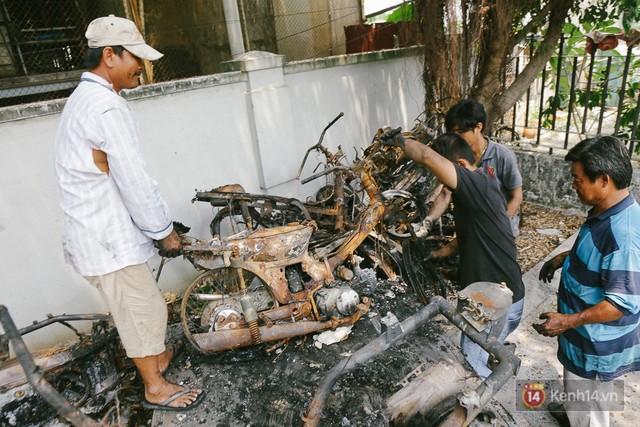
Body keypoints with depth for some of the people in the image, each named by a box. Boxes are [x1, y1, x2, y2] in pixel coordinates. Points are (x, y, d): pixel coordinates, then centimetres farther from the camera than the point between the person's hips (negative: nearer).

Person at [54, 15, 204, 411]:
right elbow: (135, 182, -24)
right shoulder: (108, 107, -22)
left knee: (137, 306, 25)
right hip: (110, 241, -10)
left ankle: (156, 355, 47)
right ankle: (156, 387, 27)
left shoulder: (83, 99, 13)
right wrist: (165, 231, -10)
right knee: (143, 309, 7)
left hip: (94, 233, 10)